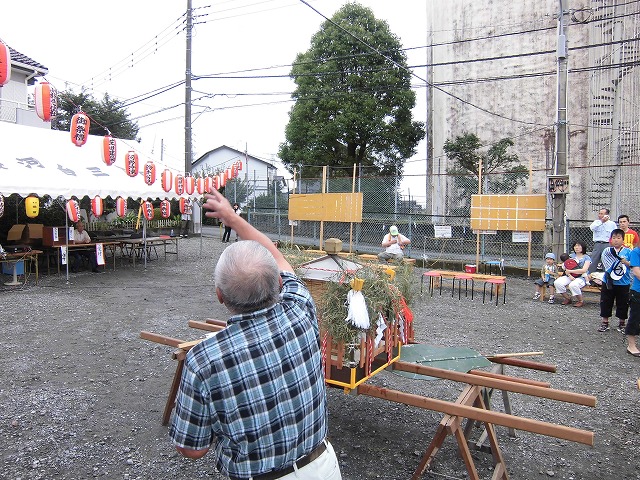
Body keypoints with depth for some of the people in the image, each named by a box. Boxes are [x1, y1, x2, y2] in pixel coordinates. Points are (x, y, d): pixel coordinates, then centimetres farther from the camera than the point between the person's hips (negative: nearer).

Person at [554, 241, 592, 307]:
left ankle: (580, 301, -10)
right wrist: (570, 275, -13)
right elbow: (566, 268, 7)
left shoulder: (587, 258, 4)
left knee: (573, 285, -38)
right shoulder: (571, 256, 16)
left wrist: (570, 271, -11)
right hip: (570, 276, 5)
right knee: (557, 282, -24)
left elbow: (584, 270, -10)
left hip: (581, 277, -5)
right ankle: (568, 298, -1)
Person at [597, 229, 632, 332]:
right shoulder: (607, 251, 0)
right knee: (606, 302, 8)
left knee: (623, 304, 10)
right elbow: (605, 264, 0)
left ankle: (622, 323, 26)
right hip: (608, 282, 1)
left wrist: (626, 262, -20)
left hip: (623, 283, -1)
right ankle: (604, 322, 20)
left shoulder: (628, 251, -1)